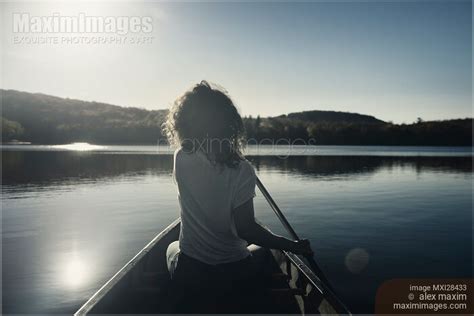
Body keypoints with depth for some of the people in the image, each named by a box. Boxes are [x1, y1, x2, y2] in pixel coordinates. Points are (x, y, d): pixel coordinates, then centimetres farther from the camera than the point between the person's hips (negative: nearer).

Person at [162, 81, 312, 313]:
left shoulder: (182, 159, -14)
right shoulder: (241, 170, -20)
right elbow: (246, 229, -20)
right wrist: (293, 246, -10)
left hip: (189, 275, 1)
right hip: (234, 275, -1)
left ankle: (193, 306, 37)